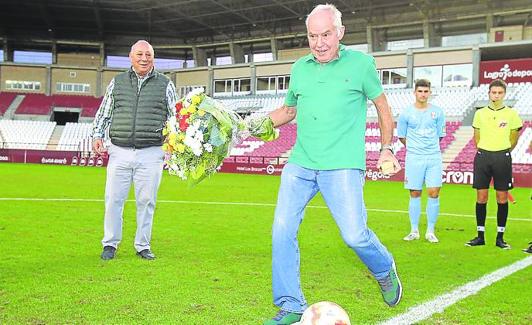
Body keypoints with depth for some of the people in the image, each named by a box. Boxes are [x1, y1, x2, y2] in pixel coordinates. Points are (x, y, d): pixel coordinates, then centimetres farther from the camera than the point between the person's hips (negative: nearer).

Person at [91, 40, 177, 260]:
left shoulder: (165, 85, 8)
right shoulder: (117, 82, 12)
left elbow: (176, 117, 10)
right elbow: (103, 112, 17)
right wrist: (97, 135, 5)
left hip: (151, 154, -1)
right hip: (120, 151, 1)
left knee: (146, 201, 4)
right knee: (113, 199, 1)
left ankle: (143, 246, 18)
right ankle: (110, 244, 16)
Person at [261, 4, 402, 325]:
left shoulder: (360, 63, 1)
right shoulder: (300, 68, 12)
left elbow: (382, 106, 11)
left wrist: (387, 148, 7)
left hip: (342, 166, -4)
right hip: (300, 164, 4)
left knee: (354, 234, -10)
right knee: (282, 231, -4)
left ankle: (385, 272, 25)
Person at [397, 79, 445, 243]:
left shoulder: (437, 112, 5)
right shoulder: (406, 113, 2)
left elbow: (440, 135, 14)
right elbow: (401, 136, 11)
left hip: (434, 157, 1)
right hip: (414, 158, -1)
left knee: (434, 193, -4)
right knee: (415, 194, 3)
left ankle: (430, 231, 8)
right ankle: (414, 231, 14)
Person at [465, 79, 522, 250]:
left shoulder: (511, 114, 1)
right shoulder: (480, 113, 6)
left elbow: (513, 139, 11)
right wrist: (484, 153, 13)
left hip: (502, 158, -1)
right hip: (482, 157, 1)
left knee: (502, 198, 1)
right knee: (481, 197, 2)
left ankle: (500, 238, 9)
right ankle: (480, 236, 11)